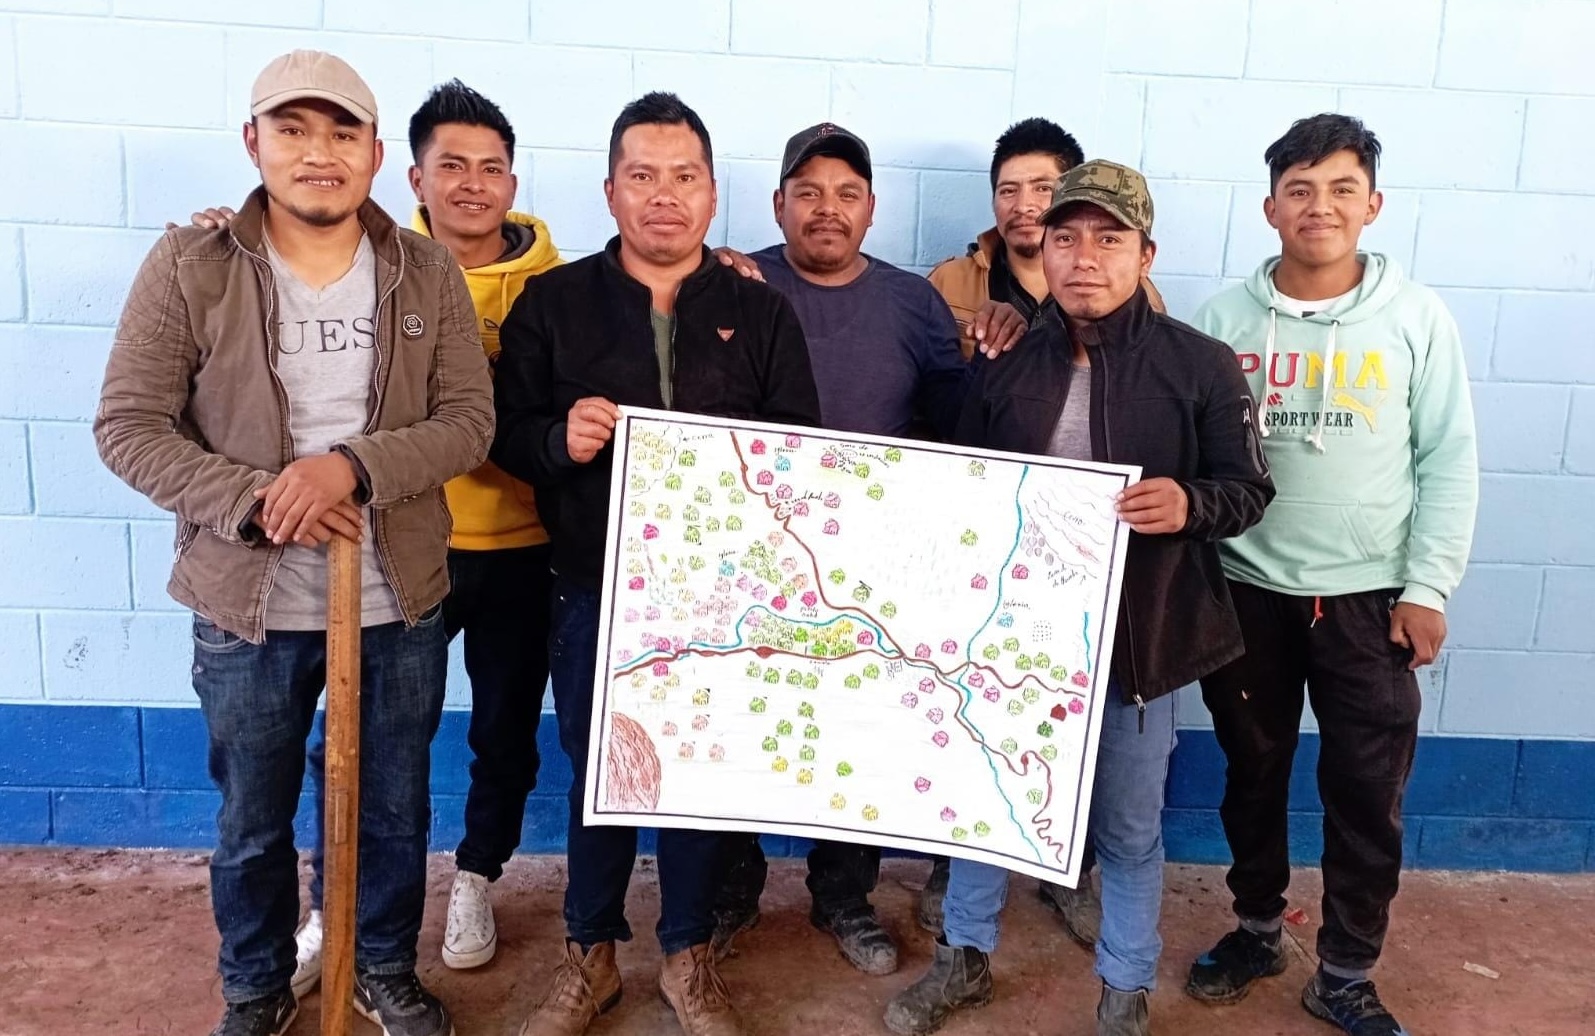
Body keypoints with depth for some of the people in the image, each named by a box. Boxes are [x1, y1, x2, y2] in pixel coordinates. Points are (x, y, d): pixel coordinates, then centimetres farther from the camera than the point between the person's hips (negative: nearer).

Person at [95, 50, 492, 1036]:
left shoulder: (429, 273, -2)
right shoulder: (189, 266, -6)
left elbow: (470, 420, -7)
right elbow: (128, 425, -8)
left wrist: (353, 465, -23)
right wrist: (253, 502, -20)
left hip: (400, 603, 1)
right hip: (248, 606, -1)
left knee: (397, 811, 17)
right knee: (252, 824, 17)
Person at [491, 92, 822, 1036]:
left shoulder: (762, 312, 5)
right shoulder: (553, 301, 4)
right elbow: (506, 429, 1)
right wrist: (559, 438, -20)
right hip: (595, 588, 0)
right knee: (596, 770, 12)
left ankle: (690, 957, 32)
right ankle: (591, 957, 32)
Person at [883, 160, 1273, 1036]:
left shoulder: (1202, 365, -6)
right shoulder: (1004, 367, 3)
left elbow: (1250, 489, -3)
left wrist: (1189, 504, -24)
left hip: (1137, 635, -2)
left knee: (1128, 827, 13)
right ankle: (964, 956, 39)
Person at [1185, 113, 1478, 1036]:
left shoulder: (1418, 317, -2)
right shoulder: (1223, 319, -1)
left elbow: (1449, 463, -1)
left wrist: (1427, 588, -5)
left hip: (1370, 599, -1)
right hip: (1247, 592, 1)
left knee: (1369, 794, 7)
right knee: (1253, 776, 15)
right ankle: (1257, 932, 36)